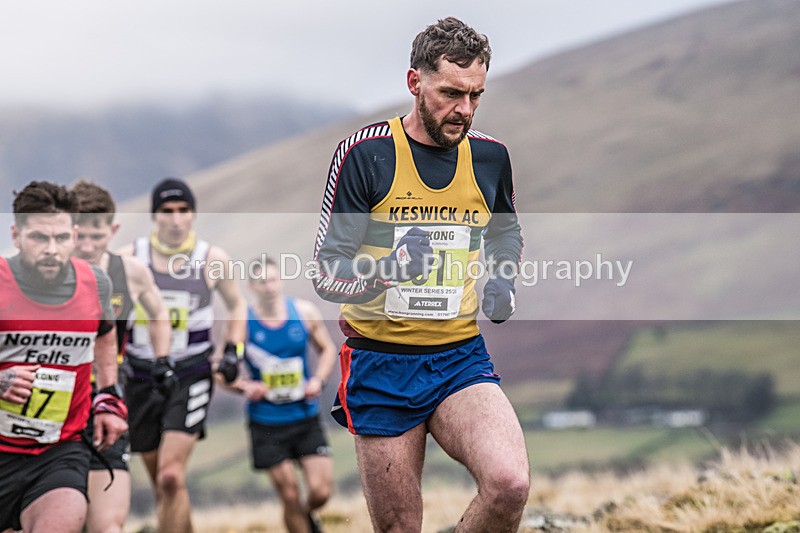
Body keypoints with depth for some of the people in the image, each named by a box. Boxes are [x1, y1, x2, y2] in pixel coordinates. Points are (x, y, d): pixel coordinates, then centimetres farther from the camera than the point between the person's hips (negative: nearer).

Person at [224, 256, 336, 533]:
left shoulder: (304, 312, -3)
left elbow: (327, 349, 12)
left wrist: (318, 380, -5)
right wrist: (245, 387, -20)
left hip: (306, 417, 2)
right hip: (266, 423, -2)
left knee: (320, 491, -5)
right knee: (290, 495, -3)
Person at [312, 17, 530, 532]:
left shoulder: (490, 156, 4)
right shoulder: (366, 152, -8)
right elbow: (326, 274, -7)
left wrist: (502, 282, 5)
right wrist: (385, 271, -26)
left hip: (460, 358, 2)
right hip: (381, 363, -2)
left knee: (510, 484, -25)